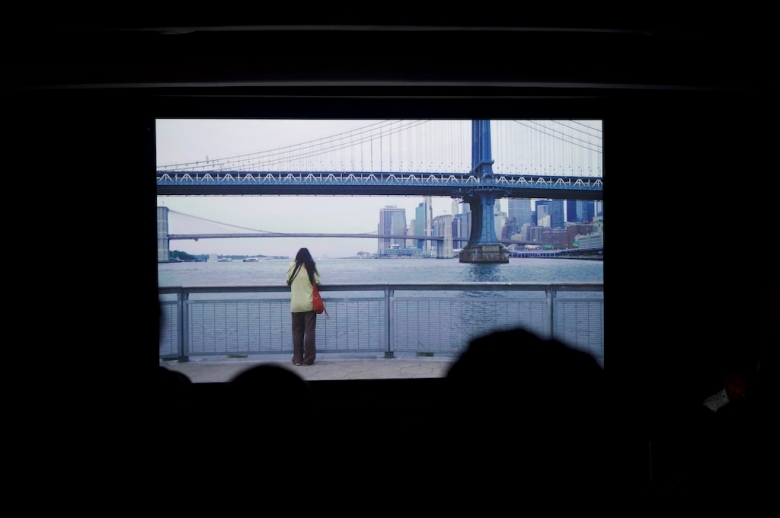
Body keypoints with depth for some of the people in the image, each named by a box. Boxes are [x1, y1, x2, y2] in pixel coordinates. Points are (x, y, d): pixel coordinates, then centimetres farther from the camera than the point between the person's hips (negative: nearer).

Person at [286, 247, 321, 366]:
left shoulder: (292, 266, -1)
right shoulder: (311, 267, -4)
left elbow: (288, 282, 8)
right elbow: (316, 283, -1)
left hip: (295, 305, 1)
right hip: (309, 304, -1)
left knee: (297, 332, 10)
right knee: (309, 332, 4)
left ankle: (297, 359, 11)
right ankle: (308, 359, 4)